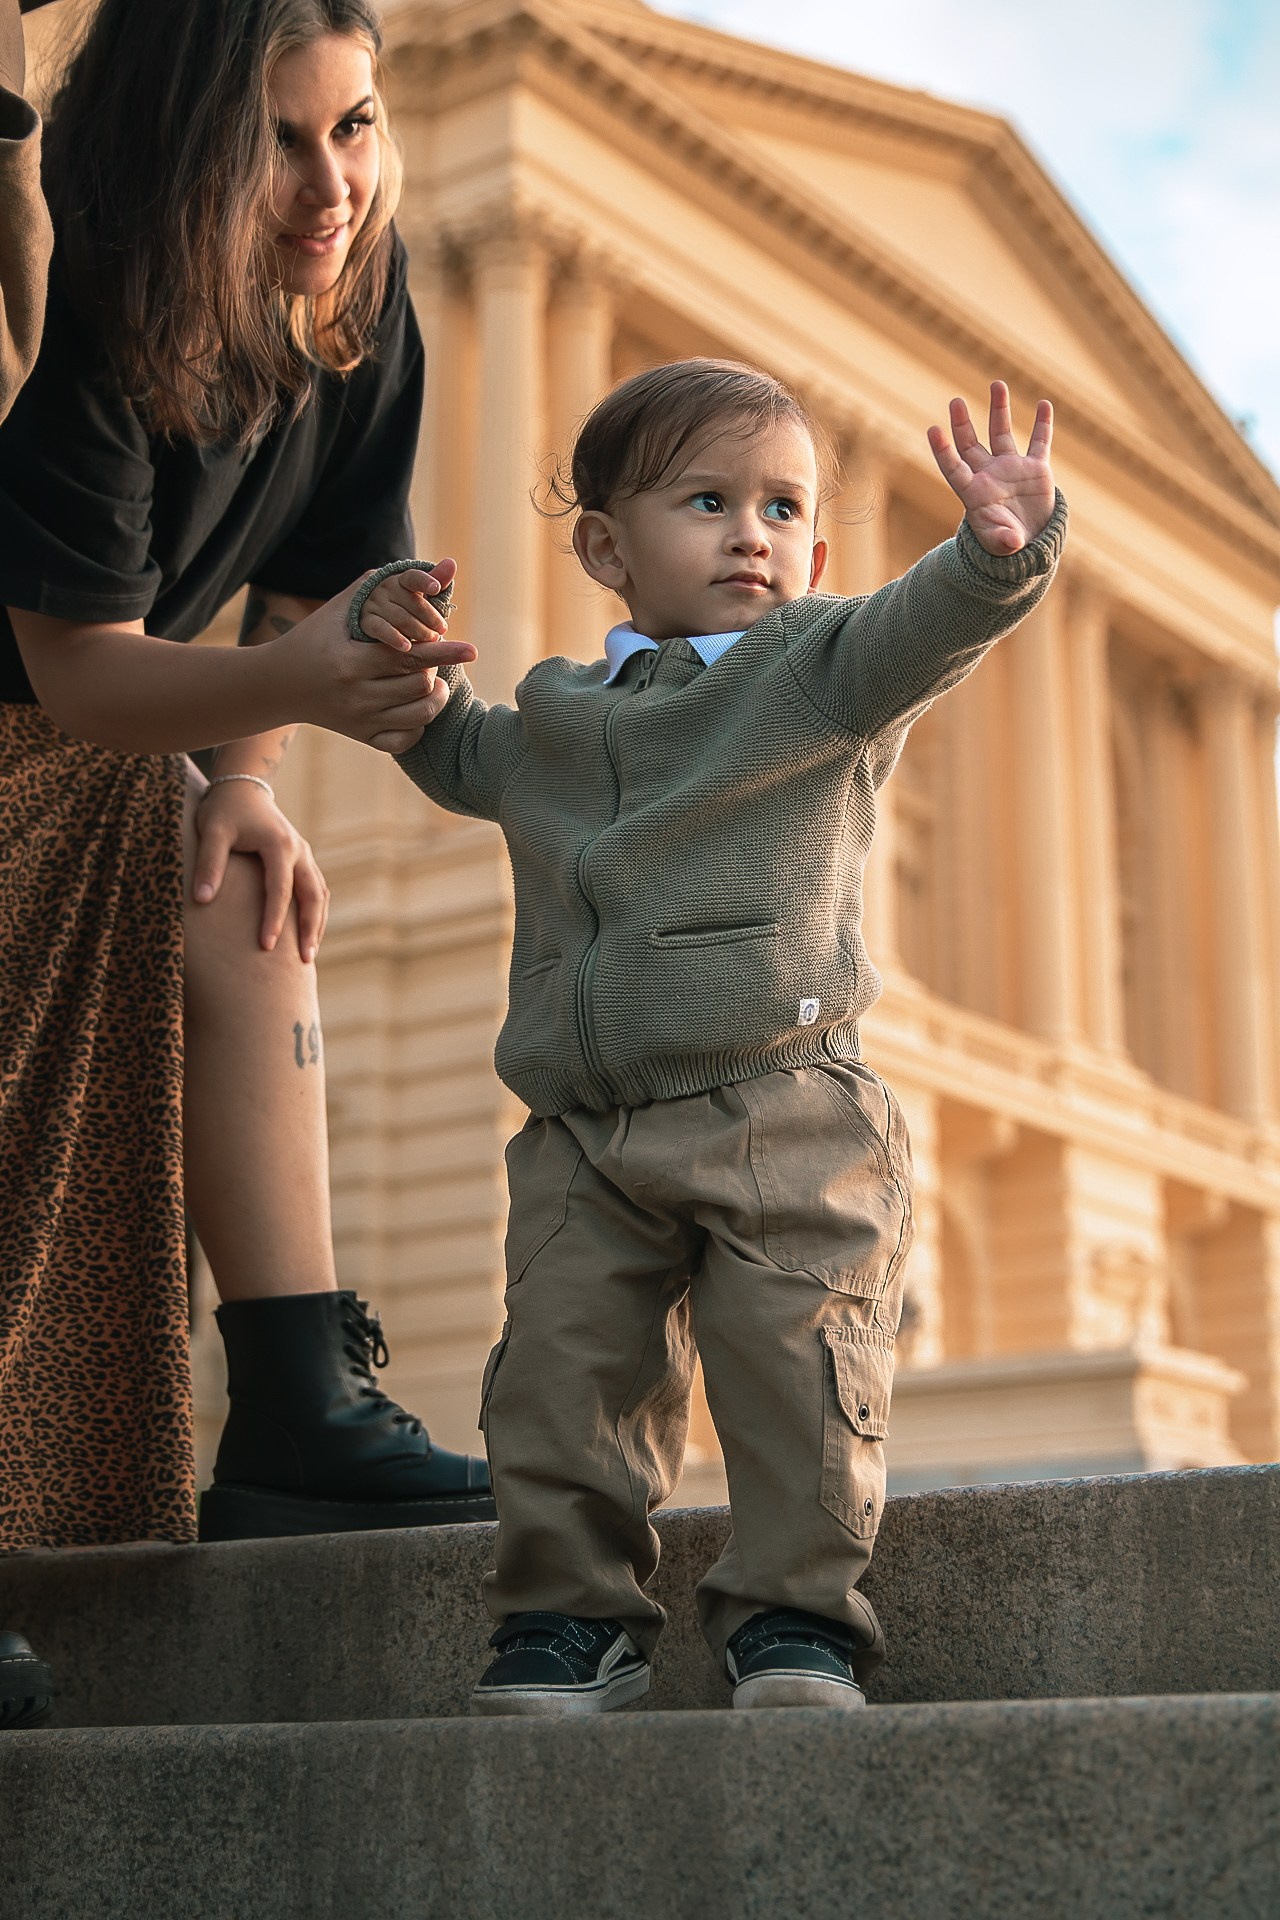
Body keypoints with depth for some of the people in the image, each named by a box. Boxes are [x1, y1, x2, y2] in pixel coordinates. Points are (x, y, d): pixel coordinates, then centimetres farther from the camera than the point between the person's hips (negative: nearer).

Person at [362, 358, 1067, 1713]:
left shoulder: (821, 668, 5)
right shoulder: (554, 718, 18)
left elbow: (925, 627, -15)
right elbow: (463, 763, 39)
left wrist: (1000, 546, -35)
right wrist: (407, 669, 21)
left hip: (783, 1115, -4)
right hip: (582, 1141, 4)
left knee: (797, 1362, -10)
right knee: (563, 1372, 2)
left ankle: (794, 1611, 4)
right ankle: (573, 1612, 16)